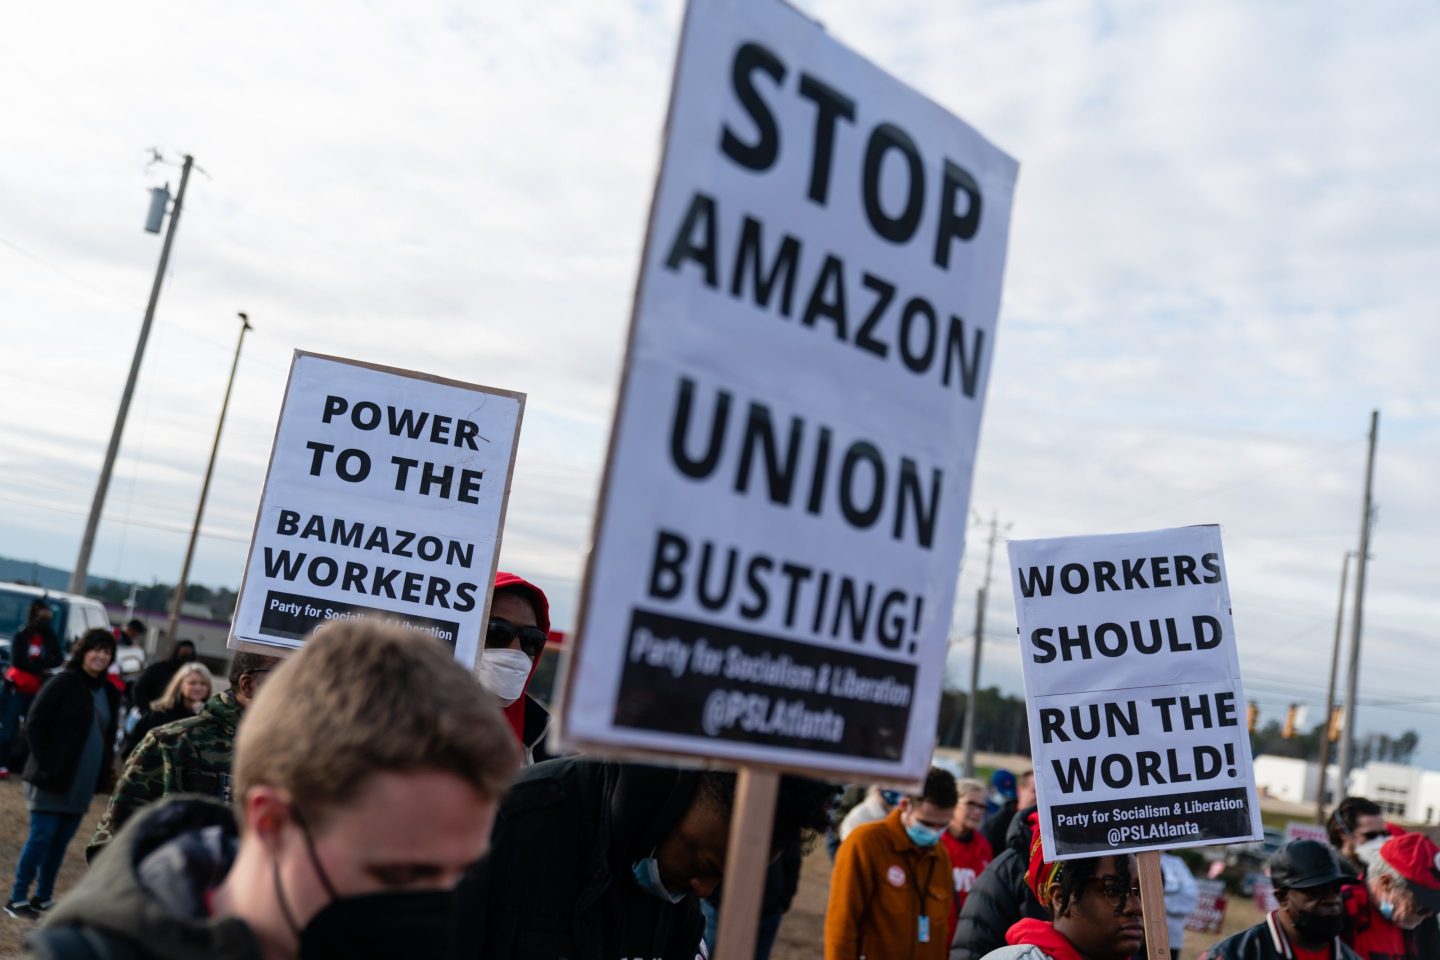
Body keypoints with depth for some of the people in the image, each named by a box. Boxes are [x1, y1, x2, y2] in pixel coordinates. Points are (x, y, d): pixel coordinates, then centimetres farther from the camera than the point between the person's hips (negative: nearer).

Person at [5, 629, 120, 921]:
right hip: (52, 777, -6)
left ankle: (43, 898, 20)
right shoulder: (63, 683, -9)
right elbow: (35, 725, -9)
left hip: (83, 782, 6)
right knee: (42, 836, -3)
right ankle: (17, 899, 9)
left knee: (61, 839, 10)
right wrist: (45, 763, -12)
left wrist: (105, 771, 7)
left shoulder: (110, 693, 9)